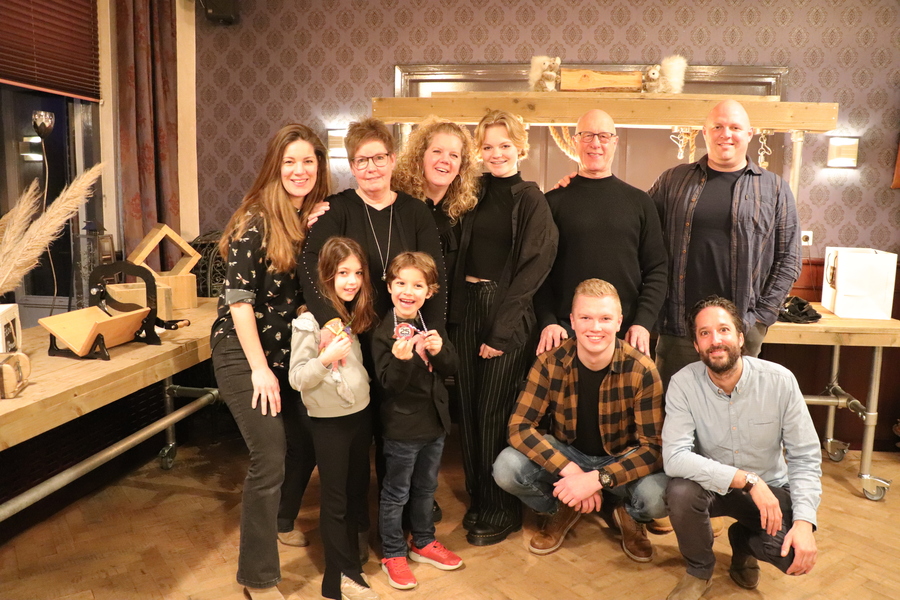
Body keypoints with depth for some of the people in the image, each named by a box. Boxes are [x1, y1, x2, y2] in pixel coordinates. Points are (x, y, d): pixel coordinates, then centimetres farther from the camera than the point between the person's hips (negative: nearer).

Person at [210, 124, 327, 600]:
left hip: (290, 351, 7)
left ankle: (279, 523, 41)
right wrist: (260, 368, -18)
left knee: (306, 444, 13)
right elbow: (239, 298, -17)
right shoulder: (255, 221, -15)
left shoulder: (317, 217, 4)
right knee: (270, 458, -9)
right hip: (244, 352, -6)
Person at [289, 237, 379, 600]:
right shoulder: (309, 320, -16)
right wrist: (325, 359, -31)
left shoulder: (357, 313, 4)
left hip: (360, 413, 7)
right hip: (329, 419, -7)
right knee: (335, 499, 7)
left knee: (357, 491, 17)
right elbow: (296, 378, -18)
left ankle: (346, 567, 35)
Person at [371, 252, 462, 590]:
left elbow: (451, 370, 1)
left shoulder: (432, 327, 2)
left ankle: (423, 542, 40)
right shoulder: (383, 333, -15)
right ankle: (393, 554, 27)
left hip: (435, 422, 6)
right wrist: (401, 358, -37)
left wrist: (439, 352, -19)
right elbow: (389, 382, -19)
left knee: (426, 488, 21)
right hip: (402, 428, -6)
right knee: (396, 493, 9)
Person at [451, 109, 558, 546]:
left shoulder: (531, 200, -2)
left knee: (495, 411, 0)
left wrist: (501, 329, -13)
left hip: (508, 313, -4)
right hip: (467, 308, 4)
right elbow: (458, 256, 12)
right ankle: (477, 497, 26)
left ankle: (502, 509, 18)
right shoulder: (474, 195, 11)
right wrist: (457, 310, -3)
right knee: (469, 407, 8)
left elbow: (533, 267, -8)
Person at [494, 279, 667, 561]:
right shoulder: (550, 363, -17)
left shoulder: (641, 370, -21)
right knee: (506, 468, -26)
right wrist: (570, 471, -32)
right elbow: (519, 427, -19)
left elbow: (654, 446, -21)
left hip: (620, 460, -1)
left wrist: (597, 479, -35)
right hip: (565, 453, 1)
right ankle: (560, 510, 7)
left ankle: (627, 513, 8)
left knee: (658, 496, -33)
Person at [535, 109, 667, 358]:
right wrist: (547, 322, -11)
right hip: (564, 333, -1)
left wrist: (643, 323, -5)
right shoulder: (553, 201, 5)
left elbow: (656, 270, 7)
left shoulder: (640, 202, 9)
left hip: (626, 335, 2)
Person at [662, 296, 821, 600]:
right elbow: (674, 458, -27)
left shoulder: (779, 381, -16)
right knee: (681, 492, -33)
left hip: (770, 488, 1)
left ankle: (743, 540, 16)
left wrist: (804, 521, -25)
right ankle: (700, 571, 1)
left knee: (797, 554, -24)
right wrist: (748, 480, -32)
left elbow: (805, 457, -11)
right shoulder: (683, 383, -20)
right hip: (712, 485, -1)